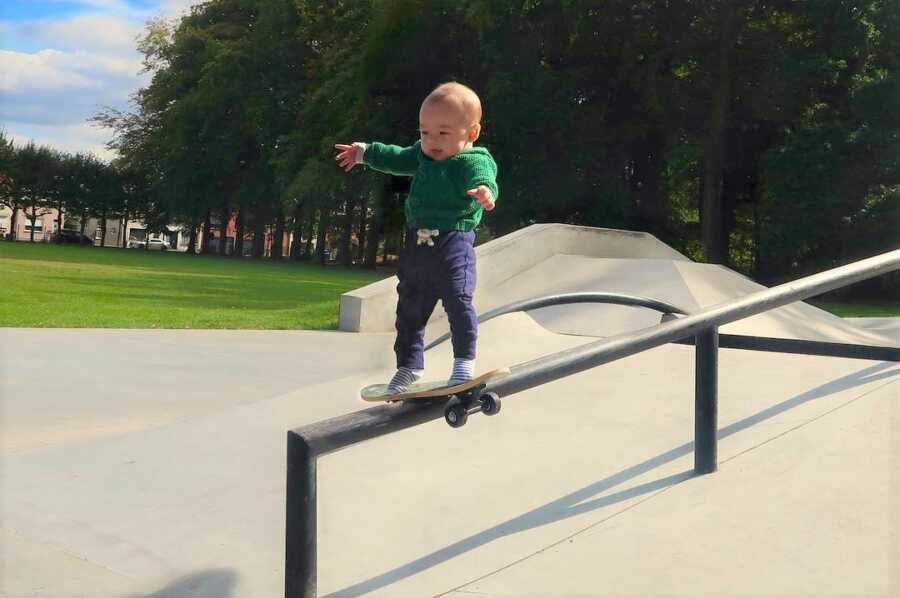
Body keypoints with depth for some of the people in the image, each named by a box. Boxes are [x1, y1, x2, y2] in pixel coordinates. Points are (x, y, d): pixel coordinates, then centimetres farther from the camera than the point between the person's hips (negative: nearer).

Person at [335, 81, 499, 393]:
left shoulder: (474, 161, -13)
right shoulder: (423, 155, 10)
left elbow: (482, 179, -35)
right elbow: (398, 159, 29)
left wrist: (485, 191, -58)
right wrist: (364, 152, 39)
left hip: (453, 241, -7)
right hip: (417, 242, 7)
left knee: (457, 300, -13)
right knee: (409, 306, 13)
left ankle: (464, 362, 3)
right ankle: (409, 365, 26)